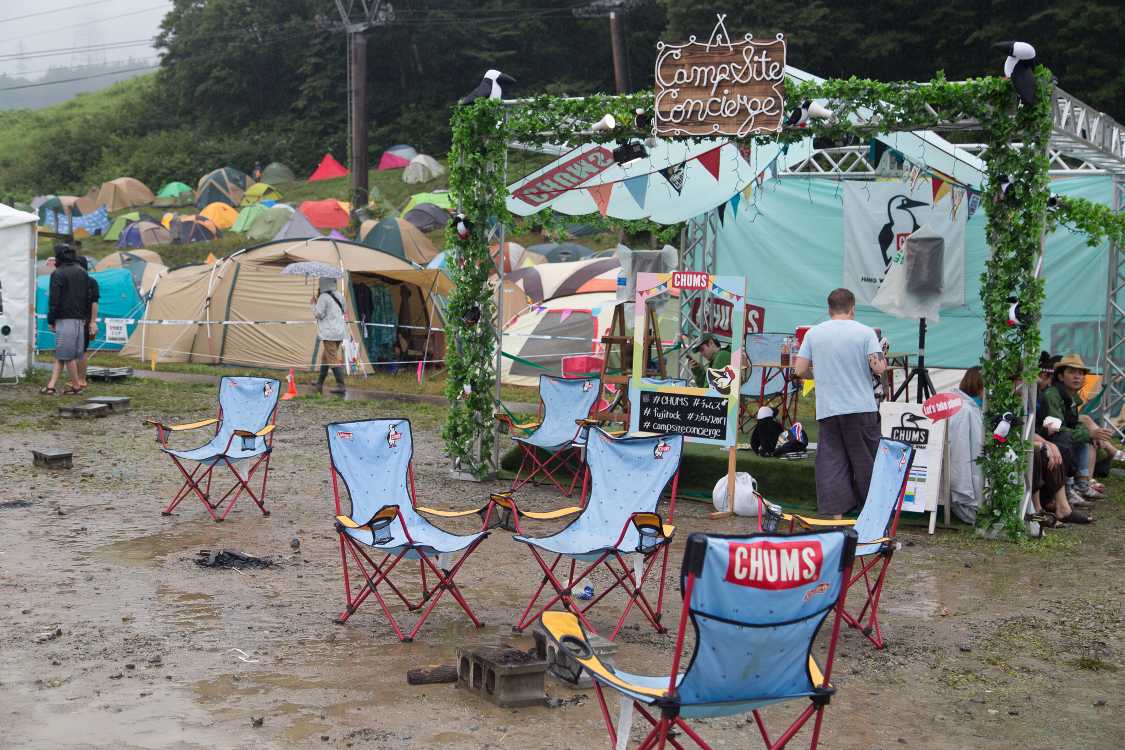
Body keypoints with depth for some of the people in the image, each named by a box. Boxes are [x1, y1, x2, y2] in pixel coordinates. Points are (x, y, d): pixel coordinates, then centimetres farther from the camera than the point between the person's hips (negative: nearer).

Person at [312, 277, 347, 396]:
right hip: (339, 332, 9)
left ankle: (341, 385, -14)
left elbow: (318, 314, -12)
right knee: (325, 357, 18)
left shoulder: (323, 297, -12)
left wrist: (314, 304, 6)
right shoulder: (338, 296, 13)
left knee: (332, 359, -8)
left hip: (329, 333, -9)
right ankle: (319, 383, 26)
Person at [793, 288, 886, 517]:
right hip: (860, 408, -2)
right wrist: (883, 362, 10)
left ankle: (836, 512, -1)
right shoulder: (865, 332, -4)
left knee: (831, 460, 3)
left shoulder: (813, 333, 4)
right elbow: (878, 368, -12)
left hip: (827, 410, 2)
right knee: (866, 462, 9)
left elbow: (800, 370, 2)